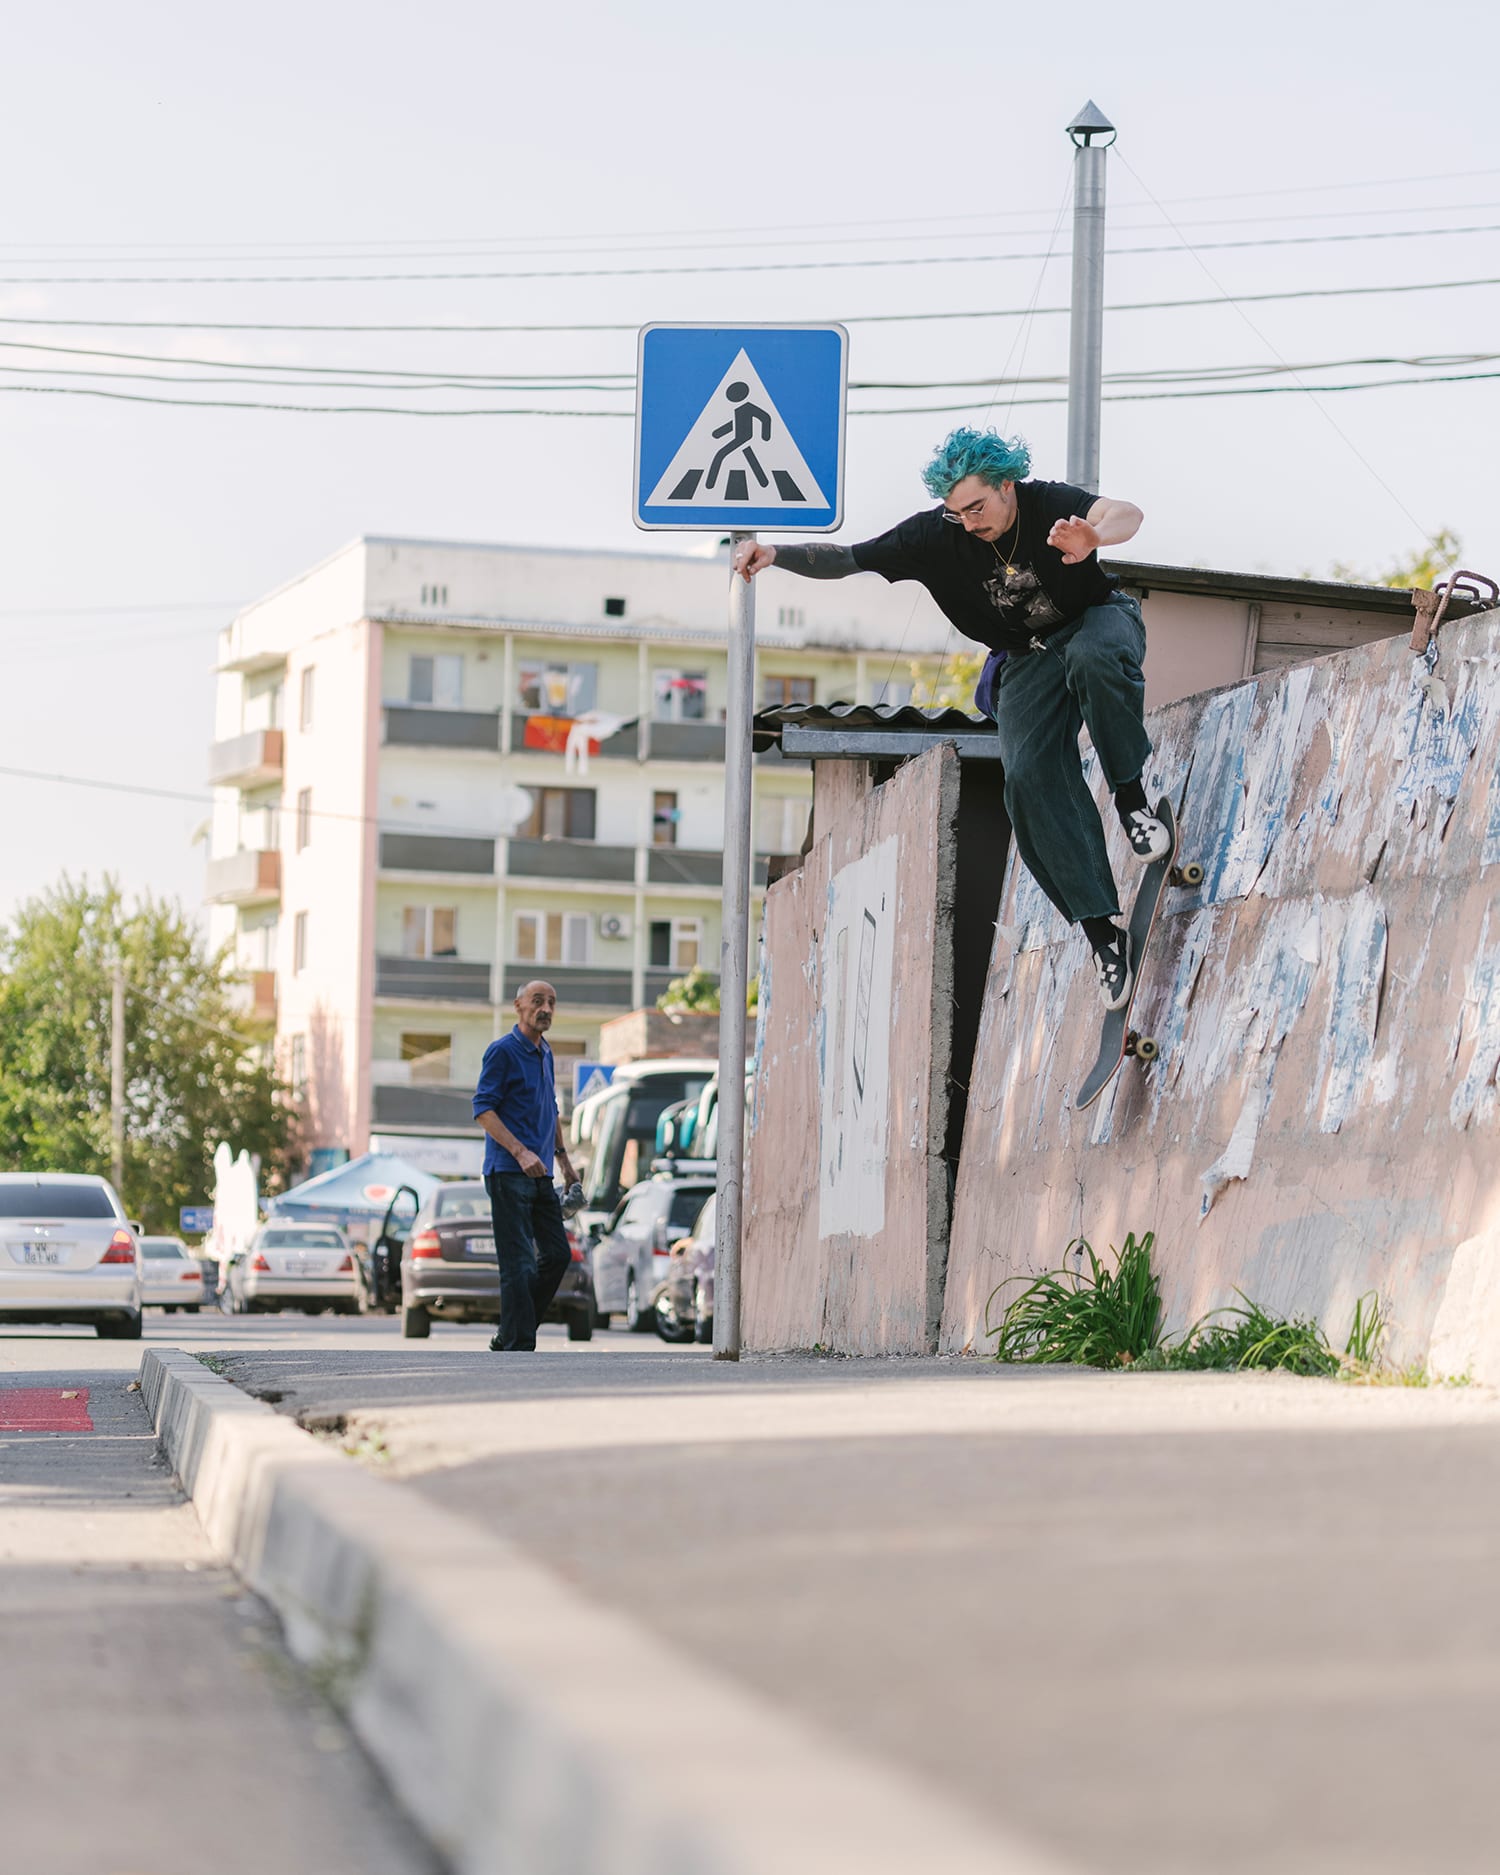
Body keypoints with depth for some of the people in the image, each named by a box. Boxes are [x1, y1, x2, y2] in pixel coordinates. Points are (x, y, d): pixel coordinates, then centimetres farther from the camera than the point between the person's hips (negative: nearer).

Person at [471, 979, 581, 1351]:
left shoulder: (545, 1054, 18)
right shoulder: (503, 1051, -8)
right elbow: (483, 1109, -14)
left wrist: (564, 1159, 24)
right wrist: (521, 1152, -23)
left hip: (539, 1173, 9)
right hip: (507, 1172, -9)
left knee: (557, 1254, 8)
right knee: (519, 1261, -10)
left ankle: (508, 1336, 15)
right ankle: (517, 1345, -7)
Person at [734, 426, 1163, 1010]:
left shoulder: (1050, 505, -25)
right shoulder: (935, 536, -16)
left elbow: (1125, 513, -44)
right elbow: (846, 558, -11)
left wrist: (1093, 537, -67)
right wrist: (777, 555, -28)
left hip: (1097, 617, -3)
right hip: (1028, 660, 3)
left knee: (1093, 657, -41)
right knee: (1030, 778, -19)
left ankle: (1131, 798, -23)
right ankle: (1101, 928, -18)